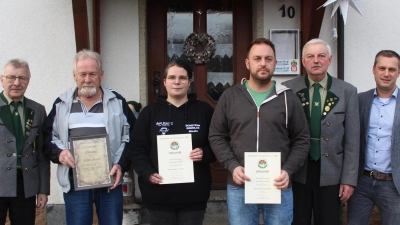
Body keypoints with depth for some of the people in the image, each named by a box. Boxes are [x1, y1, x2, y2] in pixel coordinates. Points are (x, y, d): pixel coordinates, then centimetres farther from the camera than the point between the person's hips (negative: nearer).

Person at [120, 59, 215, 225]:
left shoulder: (204, 110, 4)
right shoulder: (150, 112, 3)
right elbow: (136, 149, 2)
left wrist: (205, 154, -12)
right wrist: (147, 173, -13)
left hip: (194, 194, 0)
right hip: (159, 194, 0)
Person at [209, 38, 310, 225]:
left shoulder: (288, 98, 4)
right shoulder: (230, 96, 4)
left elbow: (301, 140, 6)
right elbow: (216, 136, 5)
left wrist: (288, 170, -9)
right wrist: (232, 166, -9)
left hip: (279, 187, 0)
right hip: (239, 187, 0)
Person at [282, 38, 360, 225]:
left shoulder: (347, 92, 0)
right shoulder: (288, 89, -2)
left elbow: (352, 139, 0)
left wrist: (349, 179, -3)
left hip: (330, 174, 1)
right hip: (296, 172, 0)